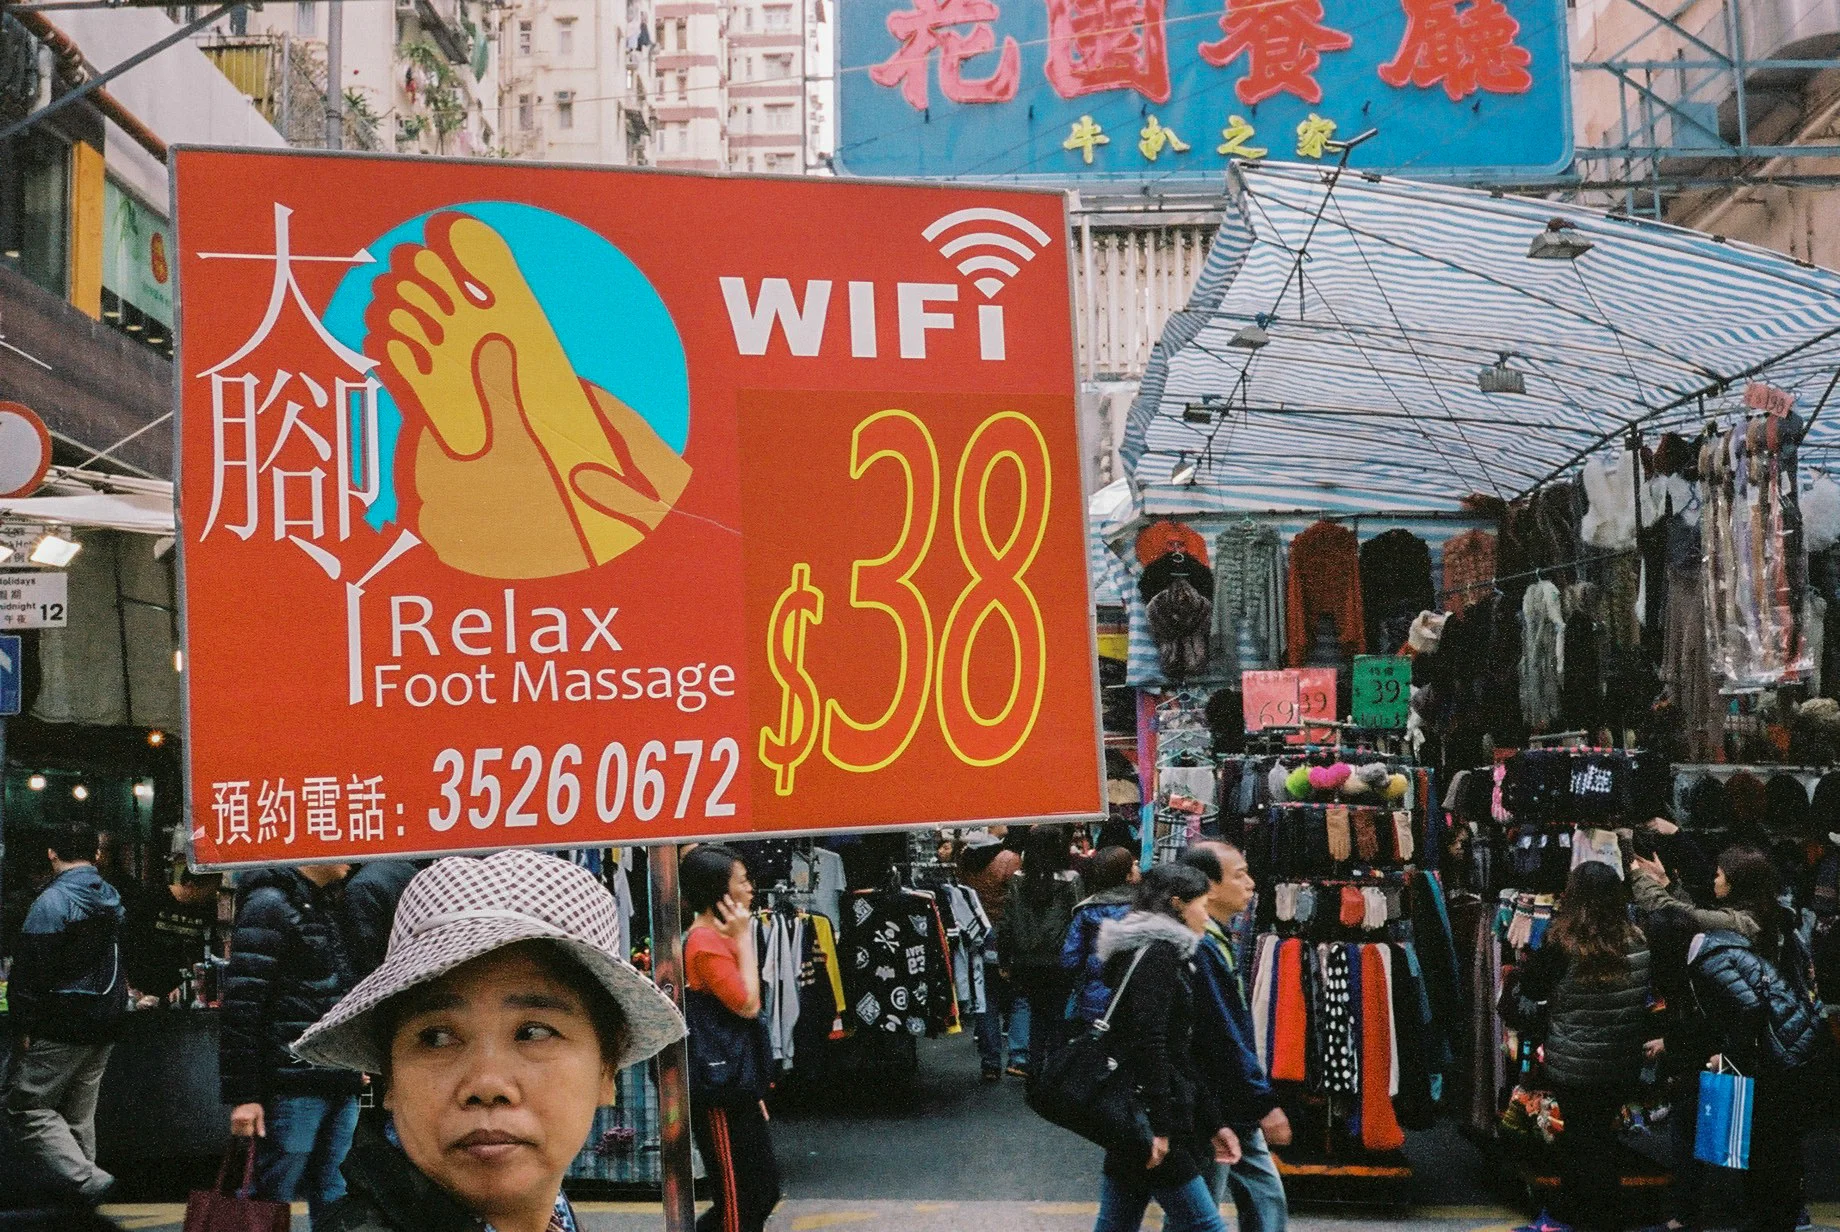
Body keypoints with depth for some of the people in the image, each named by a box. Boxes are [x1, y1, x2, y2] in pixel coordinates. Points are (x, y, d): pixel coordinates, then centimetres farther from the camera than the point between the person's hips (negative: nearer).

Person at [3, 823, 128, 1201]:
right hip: (104, 1027, 7)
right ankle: (79, 1179, 19)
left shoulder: (52, 901, -16)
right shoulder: (113, 899, 8)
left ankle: (86, 1179, -12)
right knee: (79, 1112, 16)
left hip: (61, 1028, -7)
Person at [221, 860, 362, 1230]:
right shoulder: (271, 903, -10)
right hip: (293, 1086, -7)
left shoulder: (326, 905, 15)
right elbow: (241, 1009, -14)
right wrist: (242, 1095, -17)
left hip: (339, 1086, 8)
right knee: (270, 1201, 0)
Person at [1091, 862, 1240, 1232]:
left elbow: (1182, 1053, 20)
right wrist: (1158, 1126, -22)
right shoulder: (1156, 952, -11)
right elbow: (1147, 1043, -21)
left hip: (1132, 1117, 10)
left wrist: (1214, 1122, 17)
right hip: (1145, 1115, -10)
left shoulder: (1165, 955, 19)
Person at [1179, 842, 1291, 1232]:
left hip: (1237, 1109, 10)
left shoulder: (1218, 941, 10)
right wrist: (1266, 1104, -20)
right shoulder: (1199, 948, -23)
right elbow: (1223, 1040, -24)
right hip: (1210, 1112, -10)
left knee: (1267, 1199, 14)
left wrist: (1259, 1095, 18)